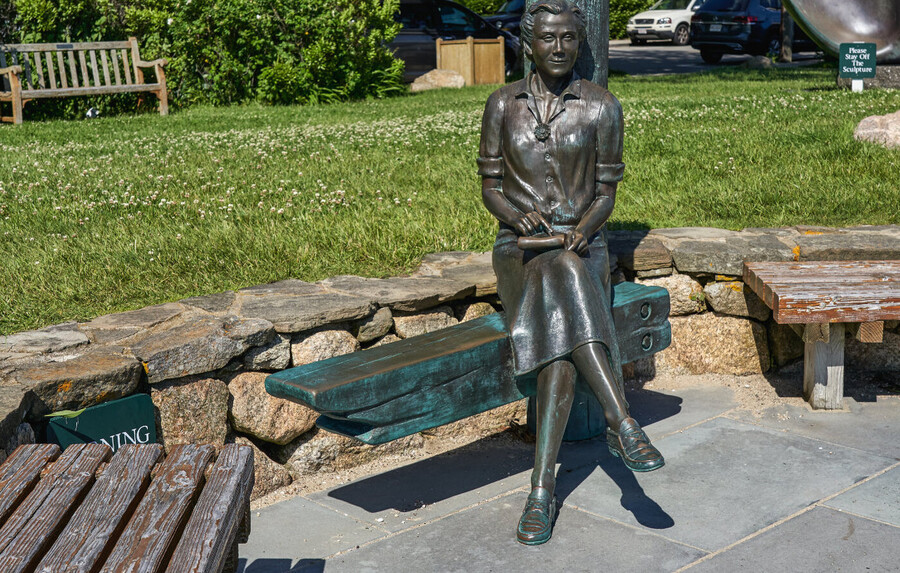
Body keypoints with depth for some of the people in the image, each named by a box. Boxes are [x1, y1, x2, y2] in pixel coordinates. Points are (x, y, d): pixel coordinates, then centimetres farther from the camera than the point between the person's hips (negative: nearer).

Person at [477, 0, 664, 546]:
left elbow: (606, 192, 4)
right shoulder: (503, 103, 7)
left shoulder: (602, 106, 3)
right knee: (562, 282, -37)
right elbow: (490, 184, 7)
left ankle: (543, 489, -36)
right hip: (520, 247, 1)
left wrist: (580, 232, -18)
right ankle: (624, 425, -40)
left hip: (582, 243, 0)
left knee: (563, 329, -34)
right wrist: (516, 217, -15)